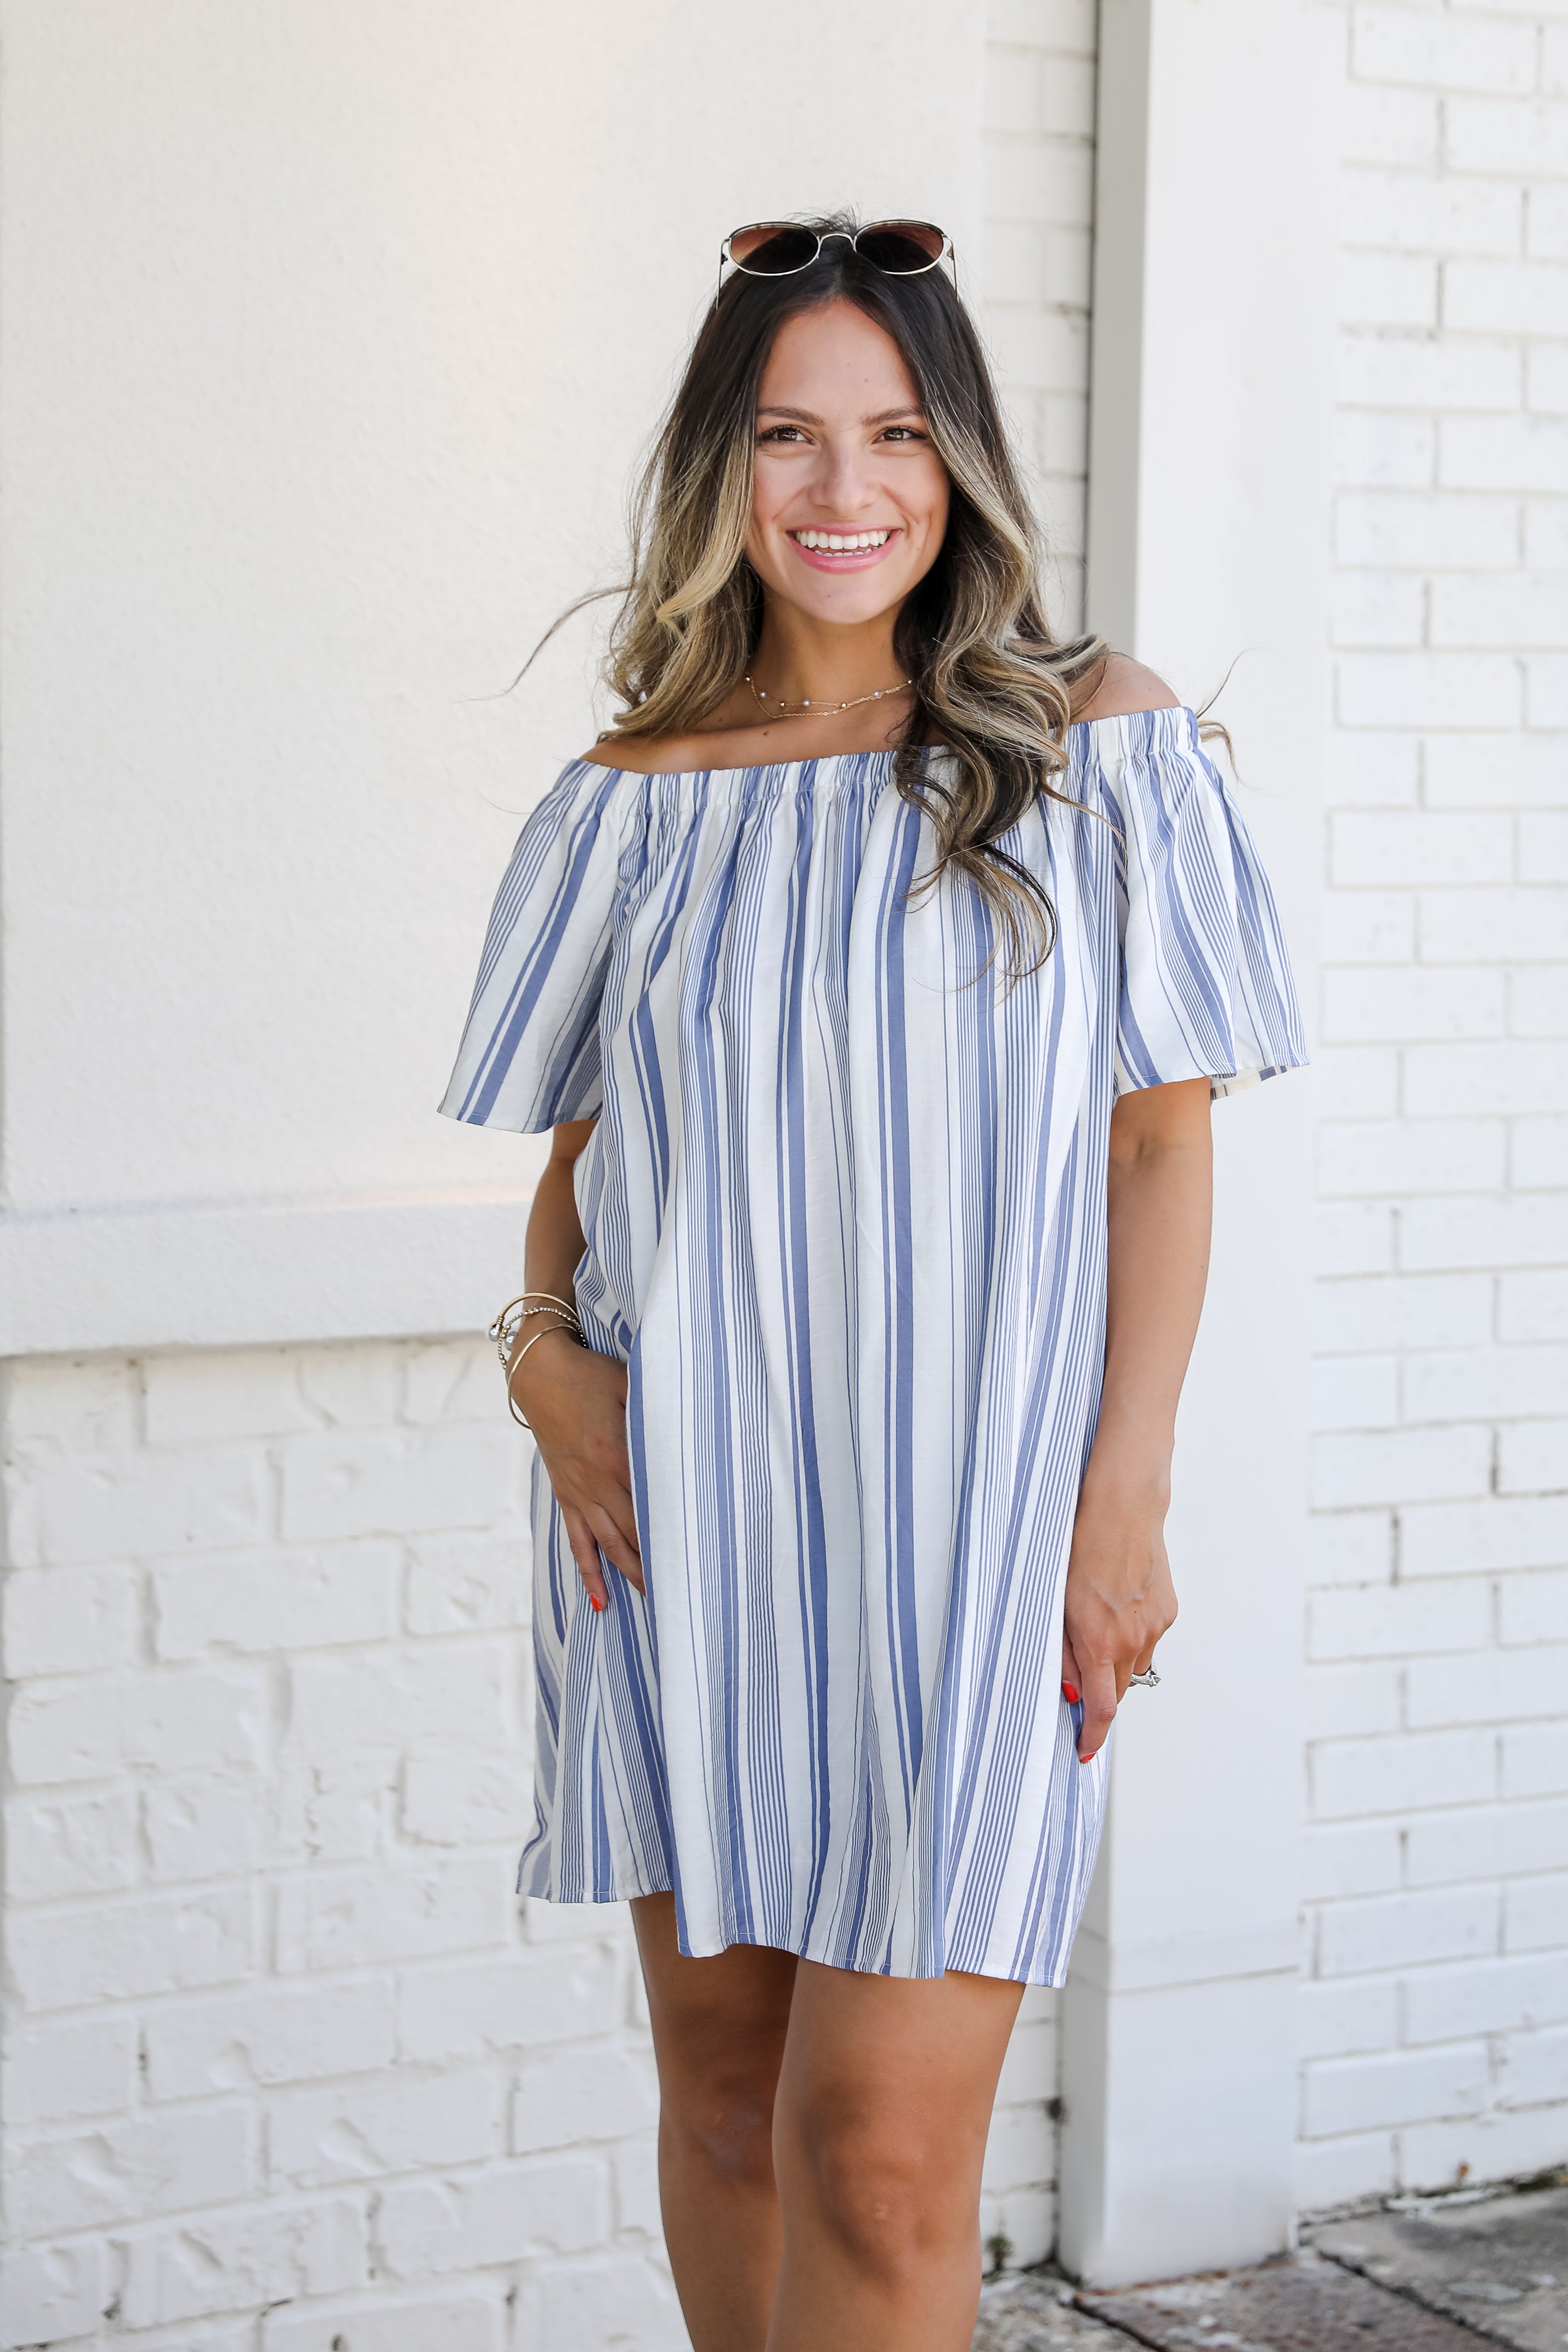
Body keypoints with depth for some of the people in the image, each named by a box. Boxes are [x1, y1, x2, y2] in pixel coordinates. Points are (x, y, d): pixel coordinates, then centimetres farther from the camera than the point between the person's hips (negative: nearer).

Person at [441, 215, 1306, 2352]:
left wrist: (1126, 1499, -7)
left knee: (883, 2149, -8)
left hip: (967, 1523, -3)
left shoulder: (1096, 750, 0)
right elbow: (580, 1151, 14)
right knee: (721, 2082, 12)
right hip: (688, 1513, 3)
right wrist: (543, 1350, -6)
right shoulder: (637, 800, 7)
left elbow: (1162, 1137, 0)